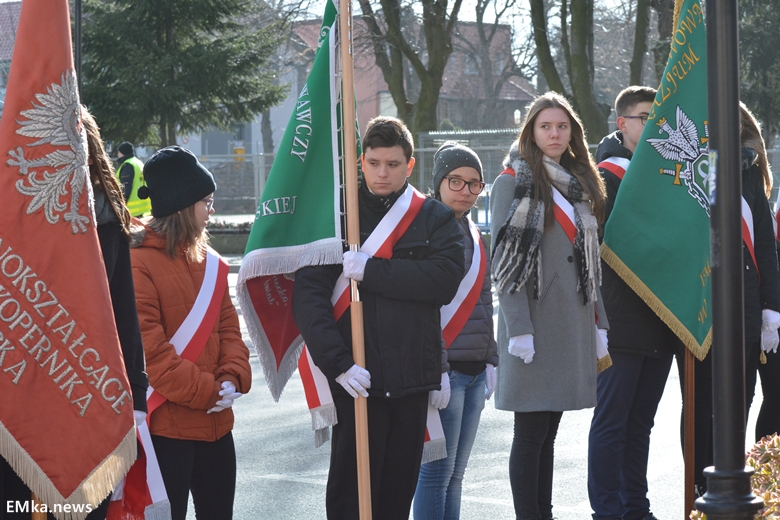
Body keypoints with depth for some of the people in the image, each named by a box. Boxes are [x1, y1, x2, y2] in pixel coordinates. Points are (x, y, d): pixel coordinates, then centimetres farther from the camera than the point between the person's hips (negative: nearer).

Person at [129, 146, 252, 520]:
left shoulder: (209, 263, 13)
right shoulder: (138, 264, -13)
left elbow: (228, 328, 11)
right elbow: (147, 347, -19)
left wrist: (232, 378, -9)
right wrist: (206, 391, -17)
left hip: (216, 424, 8)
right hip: (165, 427, -8)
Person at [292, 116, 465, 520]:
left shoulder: (434, 218, 7)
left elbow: (444, 279, -11)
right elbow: (308, 295, -7)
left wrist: (370, 270, -16)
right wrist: (336, 362, -19)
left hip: (411, 379, 2)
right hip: (355, 380, -2)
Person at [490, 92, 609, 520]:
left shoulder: (578, 184, 16)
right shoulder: (513, 182, -4)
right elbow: (504, 260, -11)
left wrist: (598, 323, 12)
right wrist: (518, 328, -18)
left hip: (572, 320, 6)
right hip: (534, 322, -6)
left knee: (547, 433, 11)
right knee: (530, 433, -4)